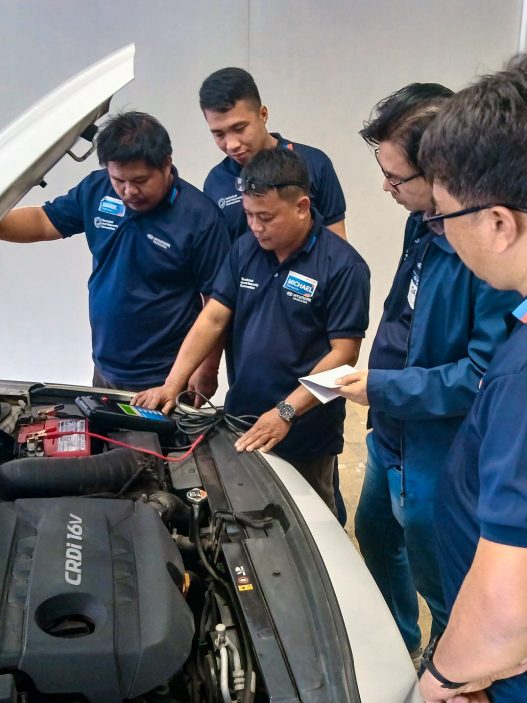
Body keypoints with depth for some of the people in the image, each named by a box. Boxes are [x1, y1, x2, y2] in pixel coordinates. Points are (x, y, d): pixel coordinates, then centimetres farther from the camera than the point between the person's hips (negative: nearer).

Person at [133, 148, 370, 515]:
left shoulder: (342, 265, -15)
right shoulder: (244, 250, 2)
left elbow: (344, 351, -18)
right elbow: (212, 318, 0)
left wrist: (286, 412, -24)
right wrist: (172, 385, -10)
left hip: (305, 435, -4)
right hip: (240, 421, 5)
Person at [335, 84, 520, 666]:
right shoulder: (425, 220, -3)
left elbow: (488, 374, -32)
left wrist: (384, 388, -25)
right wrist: (380, 381, 13)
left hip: (437, 459, -10)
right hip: (394, 435, 10)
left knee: (440, 587, 15)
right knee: (377, 540, 30)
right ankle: (398, 646, 56)